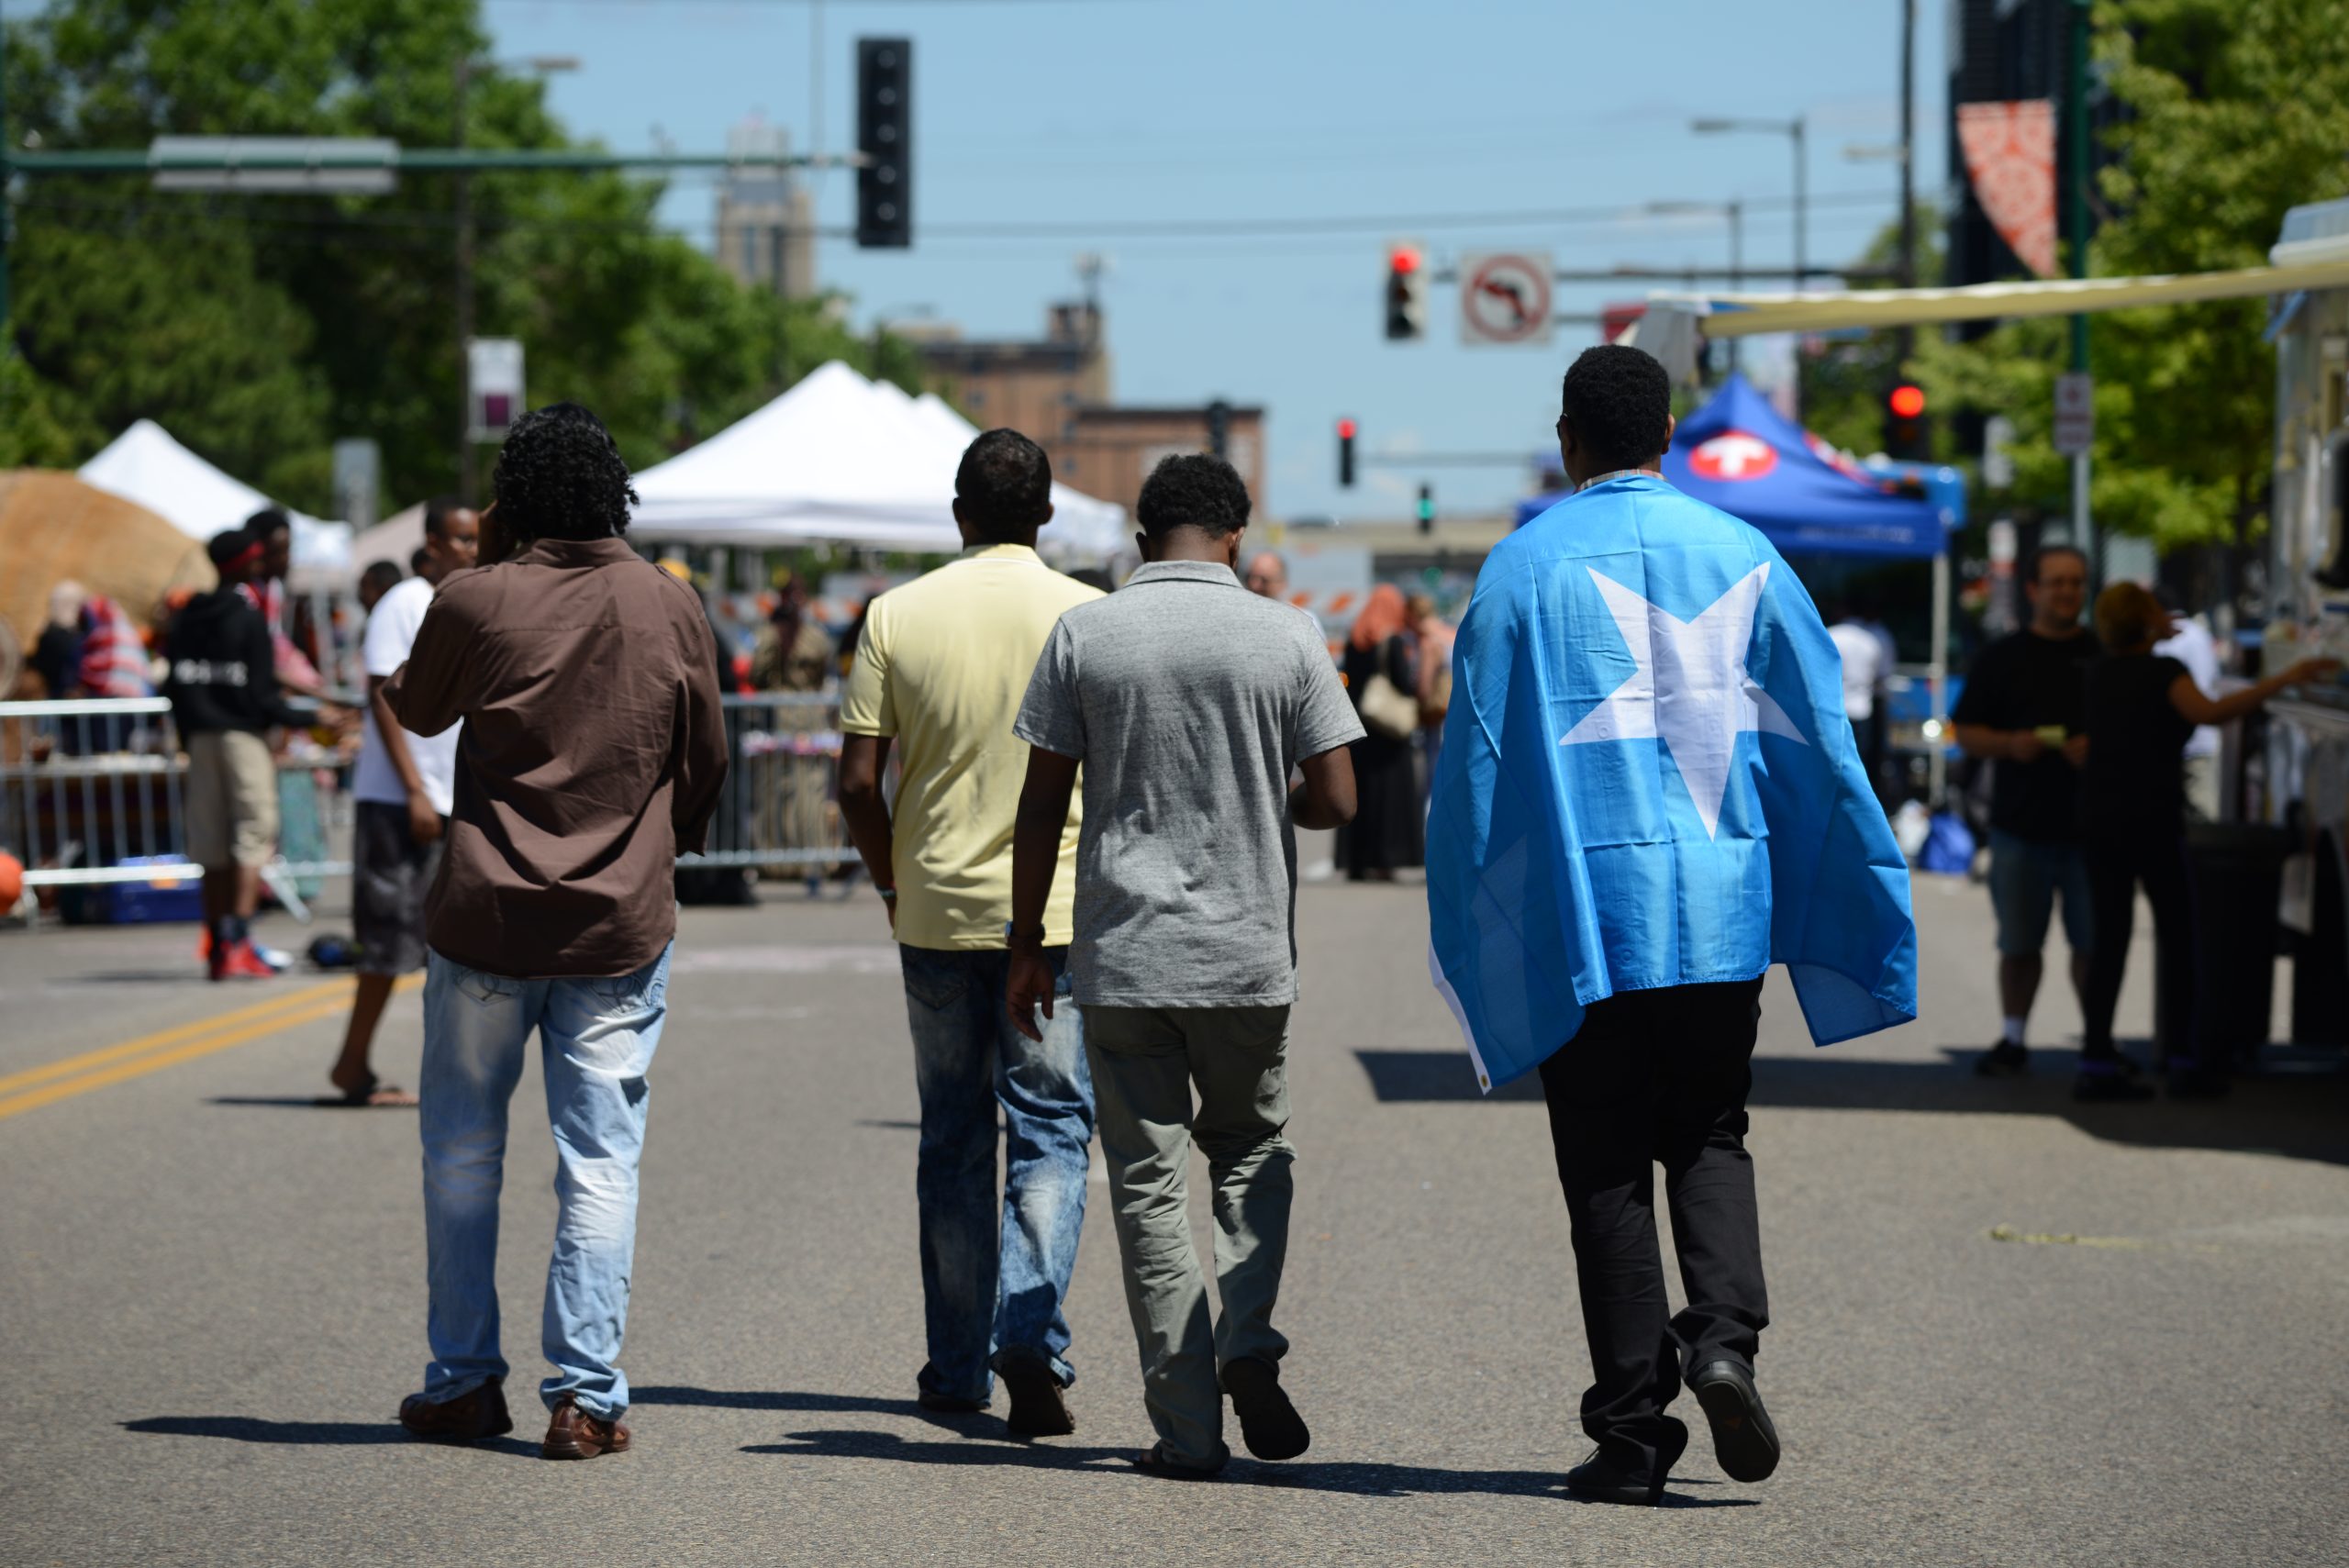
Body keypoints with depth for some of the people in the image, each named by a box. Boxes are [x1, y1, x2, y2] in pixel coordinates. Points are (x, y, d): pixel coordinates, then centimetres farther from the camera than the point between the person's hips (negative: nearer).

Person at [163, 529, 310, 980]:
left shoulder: (187, 618, 8)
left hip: (201, 739, 6)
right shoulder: (250, 620, -10)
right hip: (243, 735, -6)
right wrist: (307, 719, -3)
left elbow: (174, 684, 10)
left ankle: (217, 945, 11)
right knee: (253, 838, -5)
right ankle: (237, 941, -17)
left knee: (213, 845, 9)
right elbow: (262, 694, -12)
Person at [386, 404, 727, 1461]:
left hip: (484, 917, -1)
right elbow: (705, 761, 8)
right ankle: (586, 1395, -2)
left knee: (462, 1154, 13)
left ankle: (463, 1382, 17)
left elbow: (415, 710, 11)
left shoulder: (475, 602, -8)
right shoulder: (670, 608, -1)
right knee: (600, 1163, 2)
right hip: (620, 924, 1)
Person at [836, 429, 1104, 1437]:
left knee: (954, 1138, 12)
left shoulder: (897, 616, 0)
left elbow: (858, 783, -1)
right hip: (1055, 913, -2)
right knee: (1050, 1131, 2)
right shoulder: (1089, 618, -4)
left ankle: (958, 1366, 16)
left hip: (936, 910, 2)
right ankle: (1031, 1336, -16)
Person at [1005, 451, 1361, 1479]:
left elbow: (1042, 805, -1)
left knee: (1149, 1182, 5)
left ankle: (1186, 1424, 2)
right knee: (1251, 1152, 19)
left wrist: (1028, 944, 7)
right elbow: (1335, 800, -3)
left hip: (1122, 957, 0)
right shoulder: (1285, 635, -2)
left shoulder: (1083, 635, -1)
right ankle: (1248, 1345, -3)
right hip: (1249, 952, 0)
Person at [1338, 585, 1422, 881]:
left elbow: (1349, 681, 9)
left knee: (1359, 791, 9)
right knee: (1390, 791, -1)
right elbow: (1406, 682, -15)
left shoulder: (1354, 642, 6)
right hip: (1389, 726, -5)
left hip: (1358, 722, 5)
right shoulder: (1395, 641, -10)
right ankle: (1382, 861, -7)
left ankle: (1356, 863, 9)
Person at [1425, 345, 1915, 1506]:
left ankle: (1633, 1431, 3)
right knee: (1707, 1138, 15)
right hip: (1721, 907, 2)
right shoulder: (1742, 558, 4)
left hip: (1581, 911, -2)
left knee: (1607, 1170, 4)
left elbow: (1476, 756, -3)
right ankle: (1724, 1335, -9)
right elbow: (1818, 745, 5)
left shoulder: (1522, 568, -3)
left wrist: (1467, 933, 5)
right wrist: (1851, 919, 13)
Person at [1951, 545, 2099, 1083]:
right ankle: (2013, 1038, 20)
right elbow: (1966, 731, 7)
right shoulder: (2001, 658, 8)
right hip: (2019, 825, 1)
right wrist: (2009, 745, -13)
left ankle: (2099, 1045, 2)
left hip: (2089, 826, -1)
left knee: (2093, 940, -3)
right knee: (2018, 942, 7)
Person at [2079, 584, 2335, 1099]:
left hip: (2099, 819, 5)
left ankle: (2097, 1060, 0)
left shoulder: (2100, 673, 9)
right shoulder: (2165, 671, -11)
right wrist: (2283, 681, -33)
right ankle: (2184, 1061, 3)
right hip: (2153, 820, -5)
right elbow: (2208, 712, -30)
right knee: (2176, 935, 4)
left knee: (2109, 937, 6)